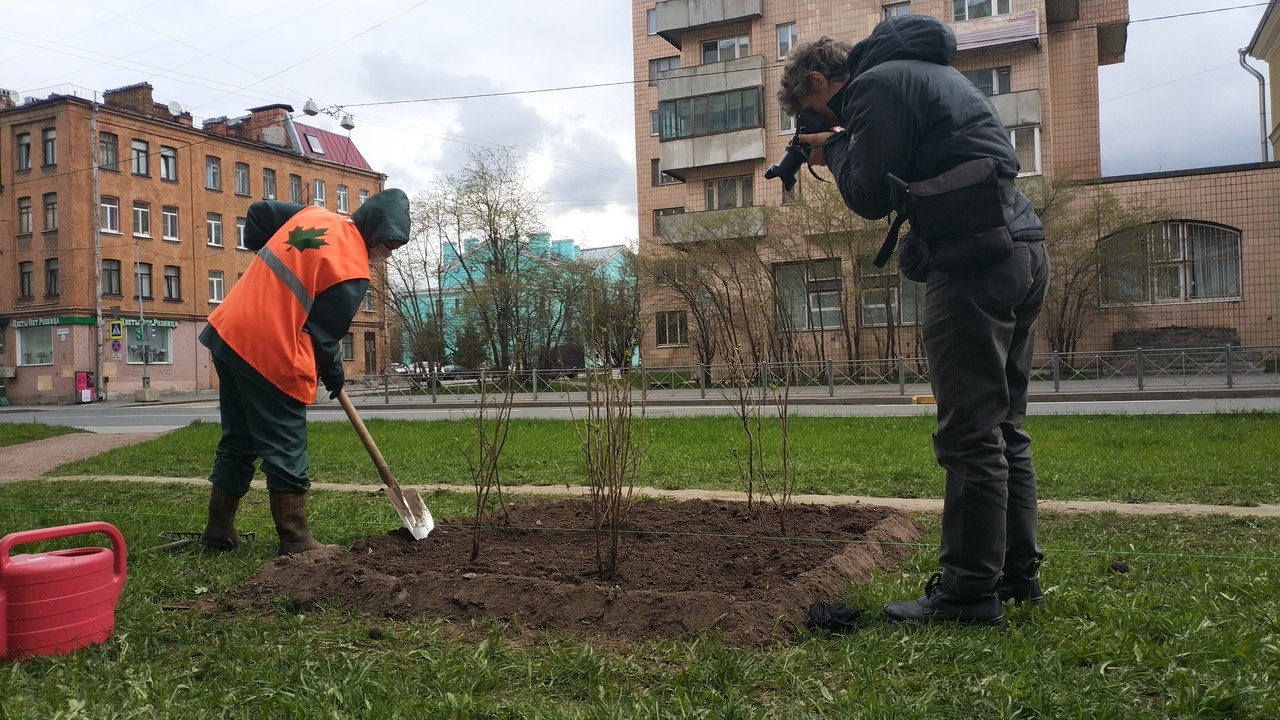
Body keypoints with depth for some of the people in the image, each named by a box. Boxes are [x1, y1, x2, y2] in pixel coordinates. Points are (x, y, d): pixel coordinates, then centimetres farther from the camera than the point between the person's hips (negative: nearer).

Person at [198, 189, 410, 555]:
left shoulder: (314, 214, 9)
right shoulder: (352, 271, -14)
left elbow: (258, 213, 21)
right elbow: (325, 332, -8)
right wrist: (335, 376, 9)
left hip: (228, 332, 9)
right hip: (271, 354, -9)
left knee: (237, 442, 19)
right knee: (286, 452, 1)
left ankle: (219, 529, 28)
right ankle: (296, 541, 7)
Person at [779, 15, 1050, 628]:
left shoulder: (874, 84, -4)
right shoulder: (929, 72, 25)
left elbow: (870, 198, -10)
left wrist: (833, 148, 8)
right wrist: (845, 151, 19)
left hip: (975, 261, -10)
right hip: (1024, 252, 10)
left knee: (968, 434, -7)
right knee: (1003, 427, 13)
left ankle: (969, 592, -2)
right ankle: (1017, 573, 21)